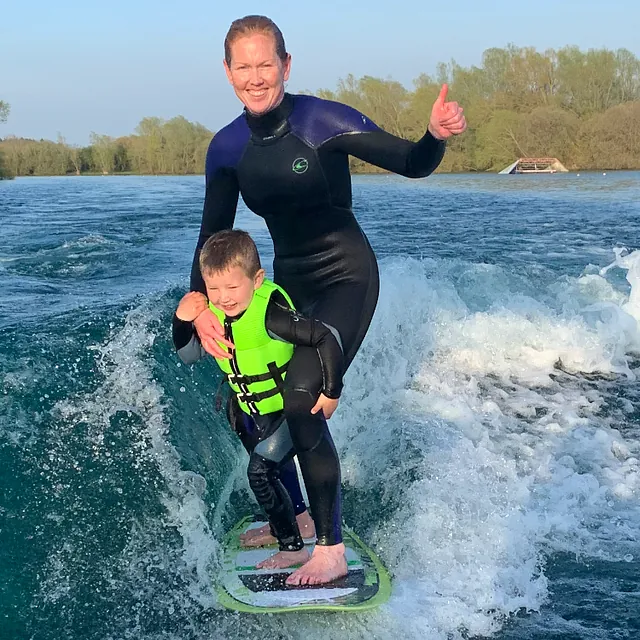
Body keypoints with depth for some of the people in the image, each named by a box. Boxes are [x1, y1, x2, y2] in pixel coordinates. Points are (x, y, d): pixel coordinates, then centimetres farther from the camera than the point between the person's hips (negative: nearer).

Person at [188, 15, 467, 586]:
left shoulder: (324, 120, -16)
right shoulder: (227, 148, -2)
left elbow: (412, 165, -13)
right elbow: (214, 235, 2)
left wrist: (438, 135, -35)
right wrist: (200, 307, -11)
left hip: (346, 276, -6)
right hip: (290, 281, 7)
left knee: (300, 400, -23)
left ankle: (332, 549, -7)